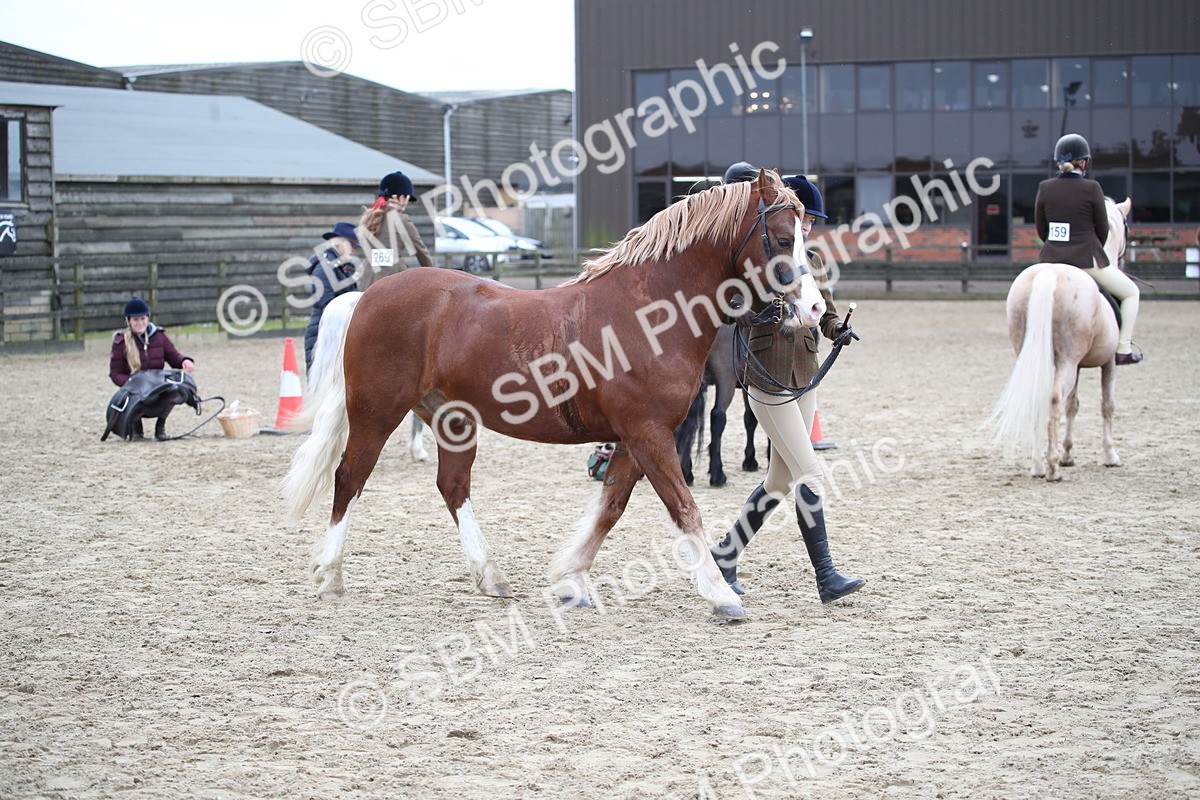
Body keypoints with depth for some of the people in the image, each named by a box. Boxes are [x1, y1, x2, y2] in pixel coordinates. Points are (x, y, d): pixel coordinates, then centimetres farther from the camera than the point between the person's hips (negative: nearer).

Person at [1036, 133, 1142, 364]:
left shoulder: (1045, 188, 0)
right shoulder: (1091, 189, -9)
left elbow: (1041, 230, 7)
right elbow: (1102, 230, -1)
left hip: (1051, 259, 3)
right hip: (1087, 258, -3)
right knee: (1131, 293, 17)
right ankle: (1123, 349, 13)